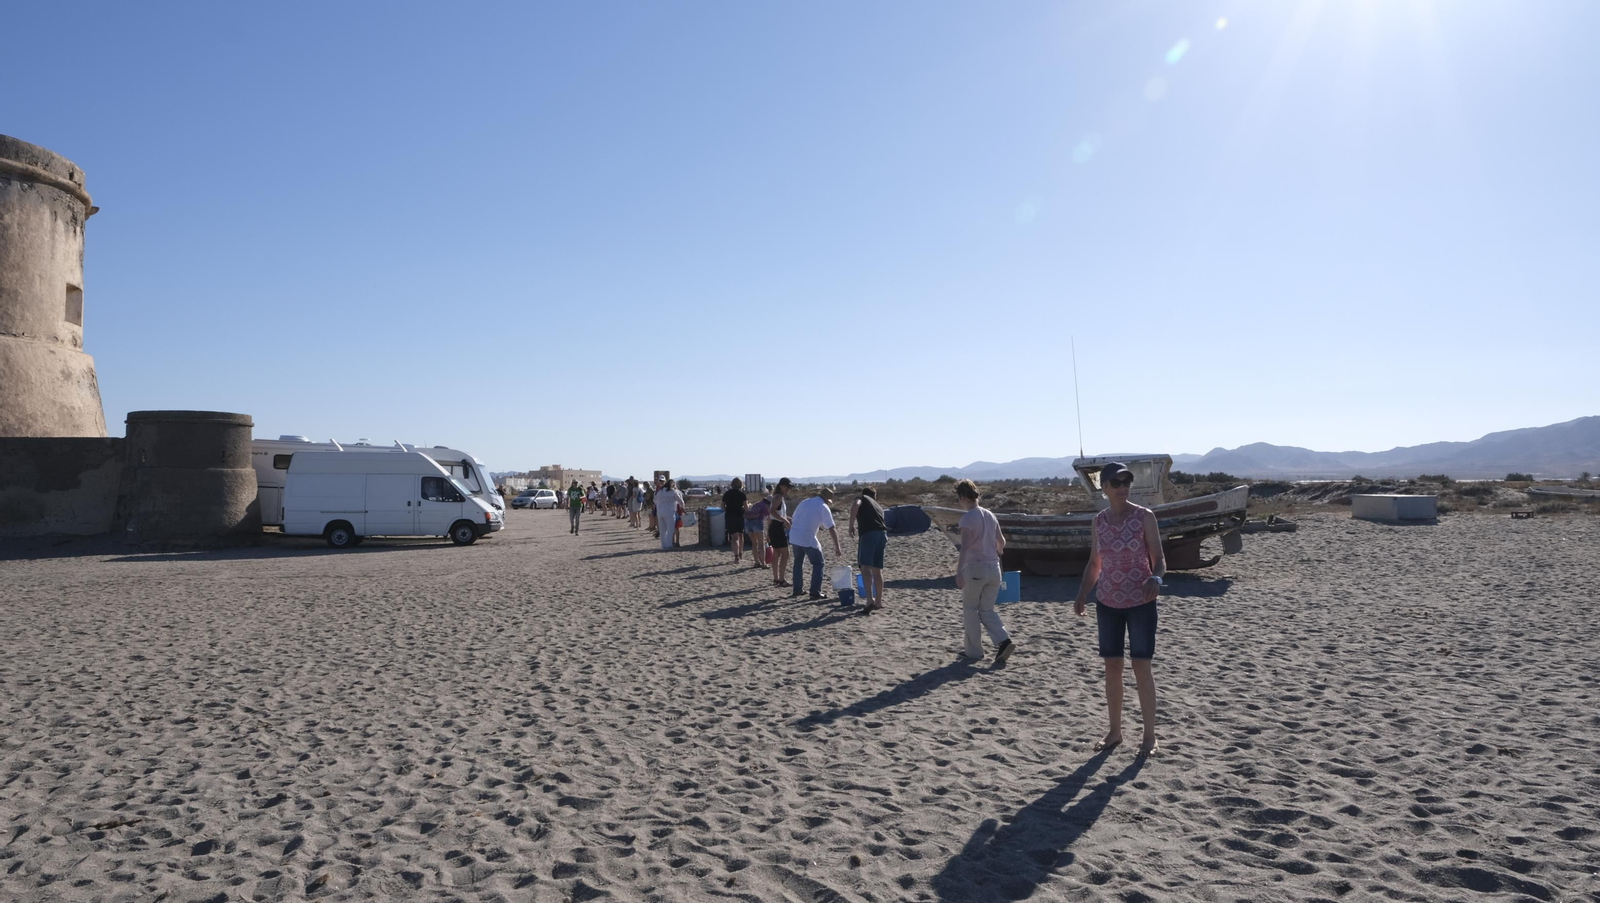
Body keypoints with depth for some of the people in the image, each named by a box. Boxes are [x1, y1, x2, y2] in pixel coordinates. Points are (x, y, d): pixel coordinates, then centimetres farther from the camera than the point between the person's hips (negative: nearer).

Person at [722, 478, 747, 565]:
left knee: (734, 537, -4)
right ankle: (740, 555, 31)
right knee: (740, 536, 18)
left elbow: (723, 507, 3)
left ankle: (737, 557, -16)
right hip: (740, 515, 0)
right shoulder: (742, 494, -3)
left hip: (729, 516, 0)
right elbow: (745, 506, -5)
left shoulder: (727, 494, 2)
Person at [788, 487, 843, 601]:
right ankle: (815, 593, 0)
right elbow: (832, 530, -5)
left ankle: (797, 590, 27)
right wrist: (837, 548, -3)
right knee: (818, 564, 7)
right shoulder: (823, 507, -3)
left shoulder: (804, 502, 16)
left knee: (798, 562, 23)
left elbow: (793, 520, 16)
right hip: (807, 539, -6)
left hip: (794, 537, 6)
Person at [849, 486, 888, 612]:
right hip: (882, 534, 6)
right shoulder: (879, 506, 31)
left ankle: (870, 599, -23)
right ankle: (878, 601, 16)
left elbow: (855, 506, -8)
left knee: (866, 567, -9)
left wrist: (851, 525, -5)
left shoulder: (862, 498, 15)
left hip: (869, 533, -6)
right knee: (877, 569, 13)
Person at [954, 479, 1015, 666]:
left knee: (970, 610, 10)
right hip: (994, 568, 7)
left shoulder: (967, 518, -13)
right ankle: (1004, 641, -4)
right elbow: (1001, 541, 17)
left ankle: (973, 651, 15)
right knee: (987, 610, 15)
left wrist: (959, 573, -21)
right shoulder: (990, 515, 9)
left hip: (975, 568, -7)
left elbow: (965, 547, -20)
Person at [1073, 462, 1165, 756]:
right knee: (1112, 667, 9)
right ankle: (1115, 731, 21)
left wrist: (1155, 578, -28)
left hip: (1140, 602, -4)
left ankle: (1149, 735, 11)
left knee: (1141, 668, -1)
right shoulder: (1099, 520, 4)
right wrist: (1081, 595, -1)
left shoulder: (1144, 516, -7)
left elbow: (1159, 559, -6)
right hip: (1107, 602, 4)